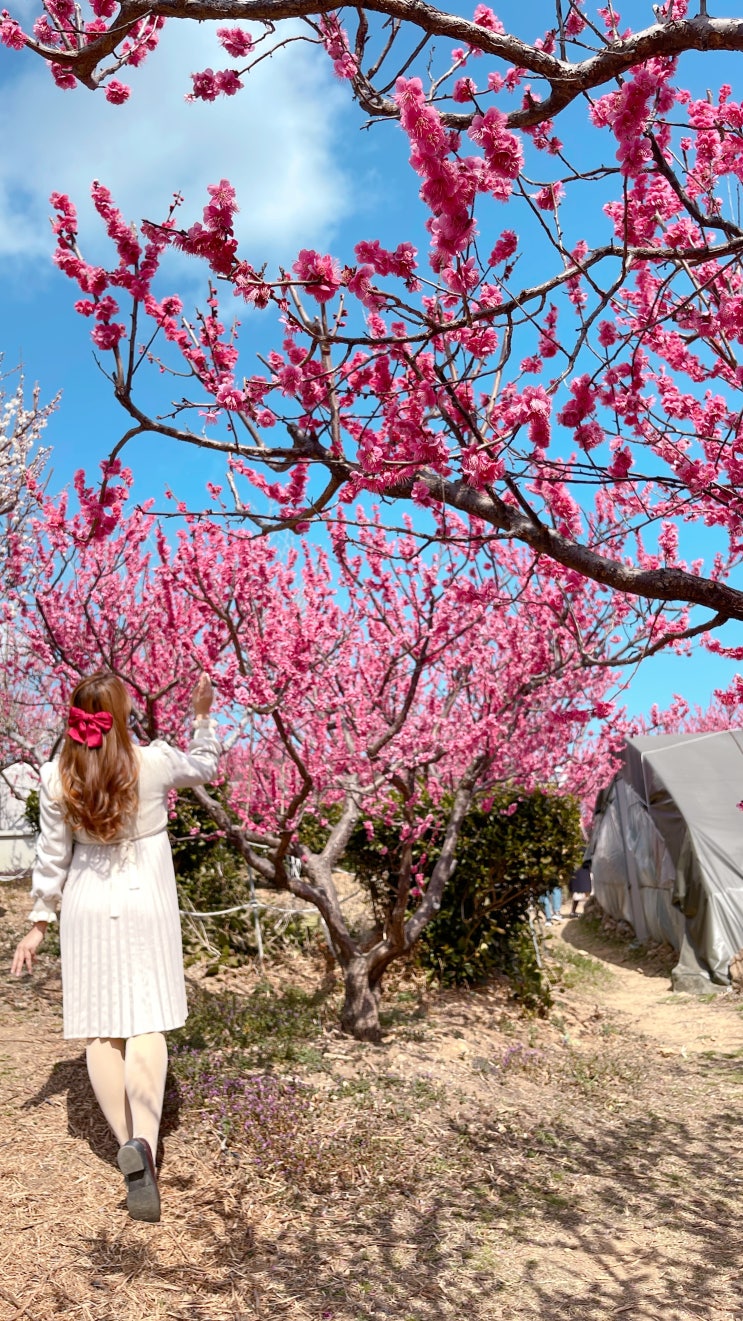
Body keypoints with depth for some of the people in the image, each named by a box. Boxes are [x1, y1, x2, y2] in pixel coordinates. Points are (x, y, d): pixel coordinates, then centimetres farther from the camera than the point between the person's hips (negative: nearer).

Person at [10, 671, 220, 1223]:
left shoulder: (57, 777, -8)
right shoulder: (155, 763, -13)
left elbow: (52, 857, -1)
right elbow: (205, 766, 9)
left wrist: (39, 922, 9)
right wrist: (203, 714, 17)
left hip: (88, 909, 2)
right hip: (145, 907, -1)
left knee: (100, 1031, 10)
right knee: (147, 1025, 0)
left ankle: (128, 1143, 8)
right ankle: (143, 1140, -19)